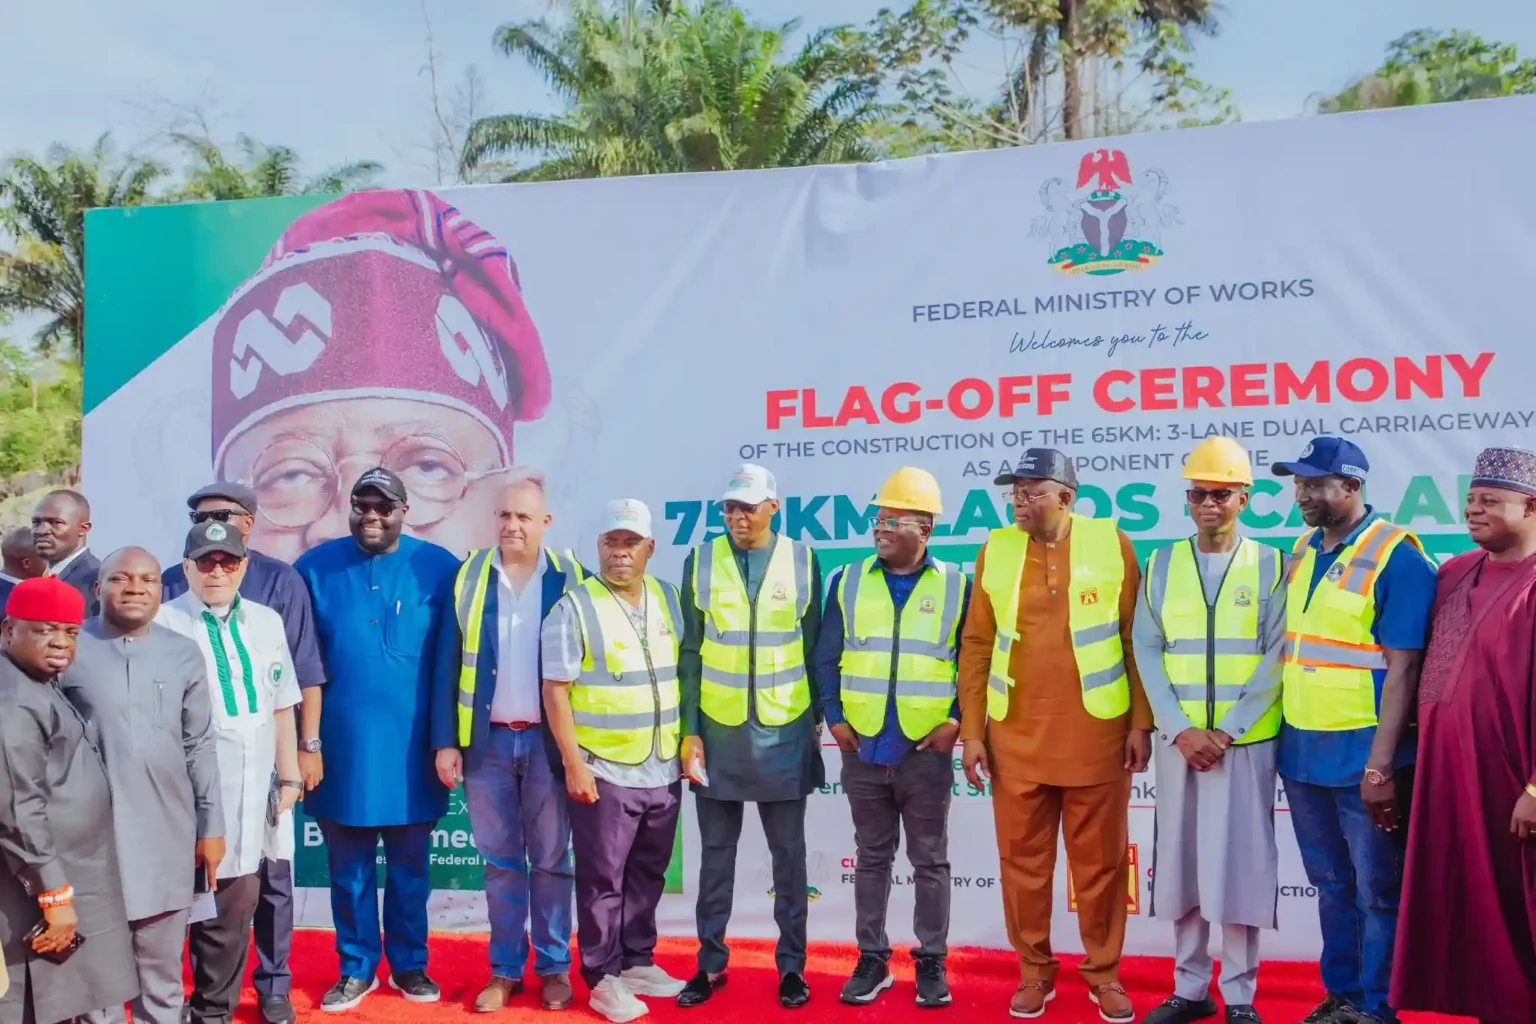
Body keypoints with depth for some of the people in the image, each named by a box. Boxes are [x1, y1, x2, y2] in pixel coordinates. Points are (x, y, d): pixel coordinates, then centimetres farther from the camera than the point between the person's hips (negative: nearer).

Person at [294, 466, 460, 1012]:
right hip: (343, 743, 1)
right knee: (349, 869, 11)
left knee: (409, 866, 12)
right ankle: (356, 967, 25)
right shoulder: (315, 568, 0)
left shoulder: (439, 568, -2)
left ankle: (409, 964, 27)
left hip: (410, 745, 0)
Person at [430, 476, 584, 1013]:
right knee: (500, 861, 9)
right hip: (487, 740, 1)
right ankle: (504, 969, 18)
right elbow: (447, 665, 2)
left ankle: (554, 968, 18)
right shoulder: (469, 576, 2)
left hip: (548, 739, -1)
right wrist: (445, 741, -3)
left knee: (550, 860, 7)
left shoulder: (569, 577, -1)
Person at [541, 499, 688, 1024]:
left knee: (647, 875, 16)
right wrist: (573, 764, -14)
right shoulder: (574, 608, -9)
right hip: (604, 771, -5)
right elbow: (555, 691, -11)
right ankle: (603, 978, 14)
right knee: (602, 879, 3)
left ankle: (638, 961, 30)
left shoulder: (669, 600, 7)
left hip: (663, 769, 5)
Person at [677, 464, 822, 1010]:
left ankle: (792, 965, 19)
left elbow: (814, 647, 5)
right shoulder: (701, 561, -1)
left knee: (789, 855, 8)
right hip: (718, 731, 0)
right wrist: (689, 731, -3)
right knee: (716, 854, 9)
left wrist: (816, 718, 4)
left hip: (785, 732, 0)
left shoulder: (802, 560, -1)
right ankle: (711, 962, 20)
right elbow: (690, 652, 1)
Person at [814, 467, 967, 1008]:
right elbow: (827, 658, 6)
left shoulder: (956, 585, -1)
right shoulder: (848, 581, 5)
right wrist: (835, 718, -2)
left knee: (930, 861, 7)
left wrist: (957, 720, -8)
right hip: (862, 748, 2)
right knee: (872, 858, 12)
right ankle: (872, 959, 22)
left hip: (928, 750, -2)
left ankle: (932, 963, 19)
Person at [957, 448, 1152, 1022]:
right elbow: (976, 647, 5)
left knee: (1100, 861, 8)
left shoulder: (1111, 545, -2)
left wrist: (1141, 721, -2)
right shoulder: (994, 552, 3)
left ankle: (1103, 973, 24)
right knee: (1022, 861, 9)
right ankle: (1035, 971, 24)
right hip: (1015, 737, 2)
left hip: (1095, 734, -2)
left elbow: (1136, 639, 1)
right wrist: (971, 731, 2)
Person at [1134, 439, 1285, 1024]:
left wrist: (1227, 731, -12)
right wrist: (1181, 729, -9)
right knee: (1180, 860, 6)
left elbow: (1277, 658, -5)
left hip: (1246, 740, -2)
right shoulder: (1162, 565, 7)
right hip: (1177, 740, 2)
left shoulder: (1271, 566, 1)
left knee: (1240, 862, 0)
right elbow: (1147, 651, 2)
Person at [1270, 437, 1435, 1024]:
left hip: (1363, 755, -6)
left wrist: (1380, 766, -18)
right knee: (1331, 885, 17)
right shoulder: (1302, 551, 8)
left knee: (1376, 891, 7)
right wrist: (1284, 736, 11)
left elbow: (1403, 669, -16)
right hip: (1301, 750, 7)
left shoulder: (1396, 557, -13)